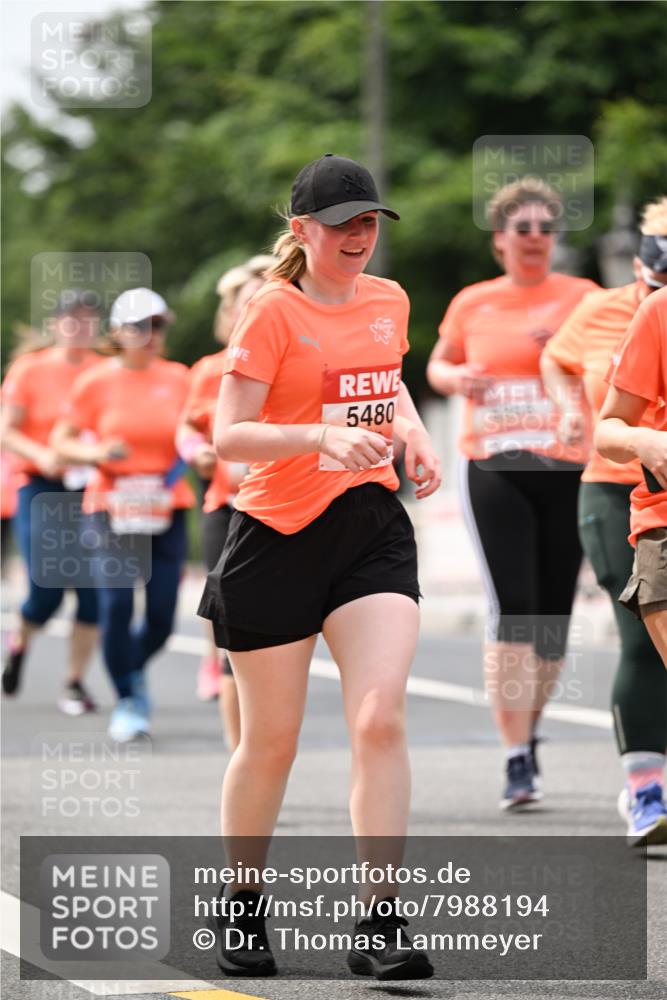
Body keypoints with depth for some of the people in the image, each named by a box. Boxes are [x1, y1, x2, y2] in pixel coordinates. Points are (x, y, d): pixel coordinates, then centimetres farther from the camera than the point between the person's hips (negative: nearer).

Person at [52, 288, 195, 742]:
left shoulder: (179, 378, 5)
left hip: (167, 513, 2)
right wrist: (97, 453, -15)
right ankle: (127, 701, 2)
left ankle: (134, 669, 32)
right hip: (112, 510, -2)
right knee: (116, 604, -16)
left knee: (161, 617, -2)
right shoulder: (96, 383, -1)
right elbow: (62, 441, 3)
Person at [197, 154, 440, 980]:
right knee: (270, 743, 6)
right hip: (278, 536, -4)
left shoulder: (389, 301, 9)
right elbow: (228, 435, -16)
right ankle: (240, 908, 28)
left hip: (373, 526, 4)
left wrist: (412, 432, 10)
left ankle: (380, 927, -13)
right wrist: (320, 435, -30)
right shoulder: (274, 312, -9)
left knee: (379, 719, -14)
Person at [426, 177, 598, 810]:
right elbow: (437, 365, 23)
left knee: (553, 617, 4)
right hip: (494, 471, 0)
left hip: (568, 471, 1)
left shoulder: (582, 297, 5)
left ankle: (529, 729, 30)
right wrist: (455, 378, 0)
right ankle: (517, 760, -13)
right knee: (511, 610, -14)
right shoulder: (472, 304, 9)